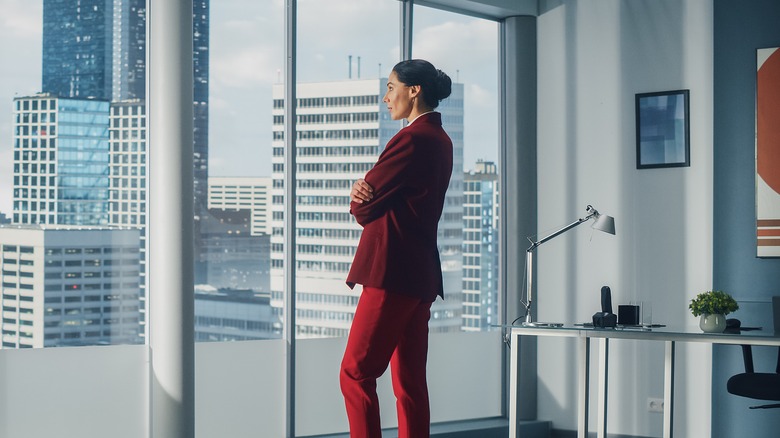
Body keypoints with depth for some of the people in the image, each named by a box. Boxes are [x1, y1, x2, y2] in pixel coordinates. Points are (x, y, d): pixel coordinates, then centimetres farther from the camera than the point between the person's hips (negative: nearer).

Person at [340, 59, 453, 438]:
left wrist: (361, 197, 10)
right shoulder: (440, 140, 17)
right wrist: (366, 194, -5)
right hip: (422, 274, 10)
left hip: (393, 271, -10)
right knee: (409, 381, 9)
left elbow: (363, 208, -12)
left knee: (355, 373, -6)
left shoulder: (411, 139, -14)